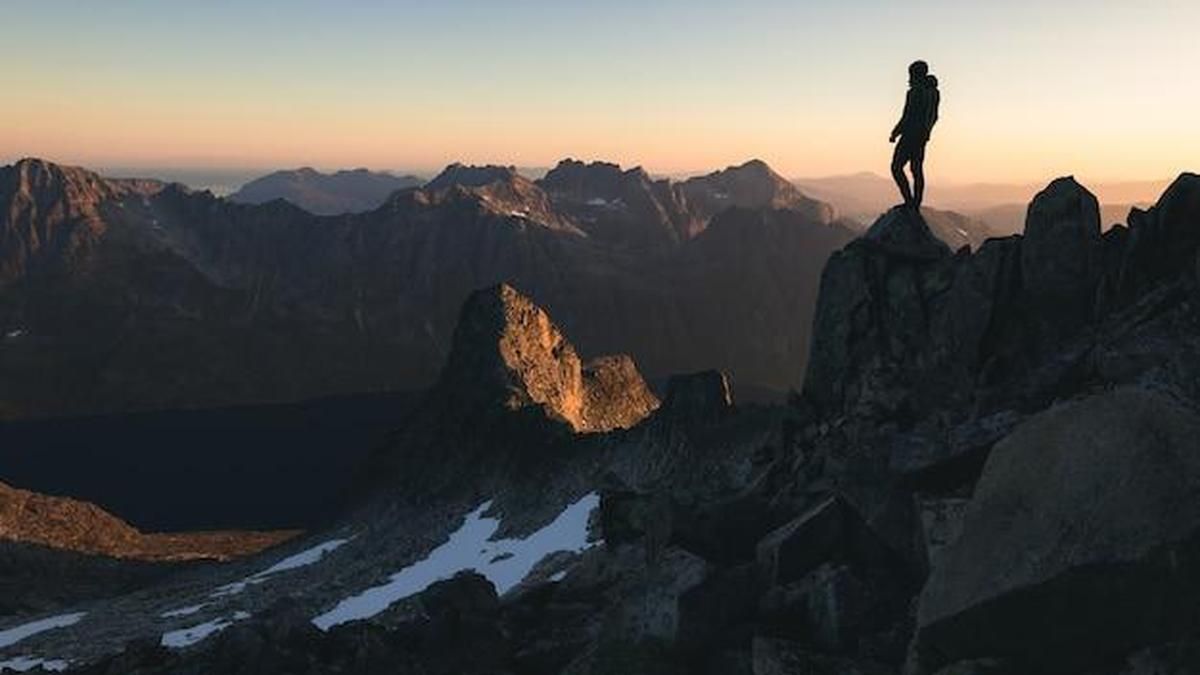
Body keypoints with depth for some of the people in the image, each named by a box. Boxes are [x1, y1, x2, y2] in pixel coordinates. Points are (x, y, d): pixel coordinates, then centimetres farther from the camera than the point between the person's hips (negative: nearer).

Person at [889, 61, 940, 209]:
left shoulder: (915, 92, -15)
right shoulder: (933, 92, 12)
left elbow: (908, 117, -18)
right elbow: (934, 116, 19)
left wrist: (895, 133, -9)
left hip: (911, 135, -9)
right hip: (922, 136, 9)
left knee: (896, 167, -5)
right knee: (917, 169, 10)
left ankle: (909, 201, -14)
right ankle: (916, 206, 9)